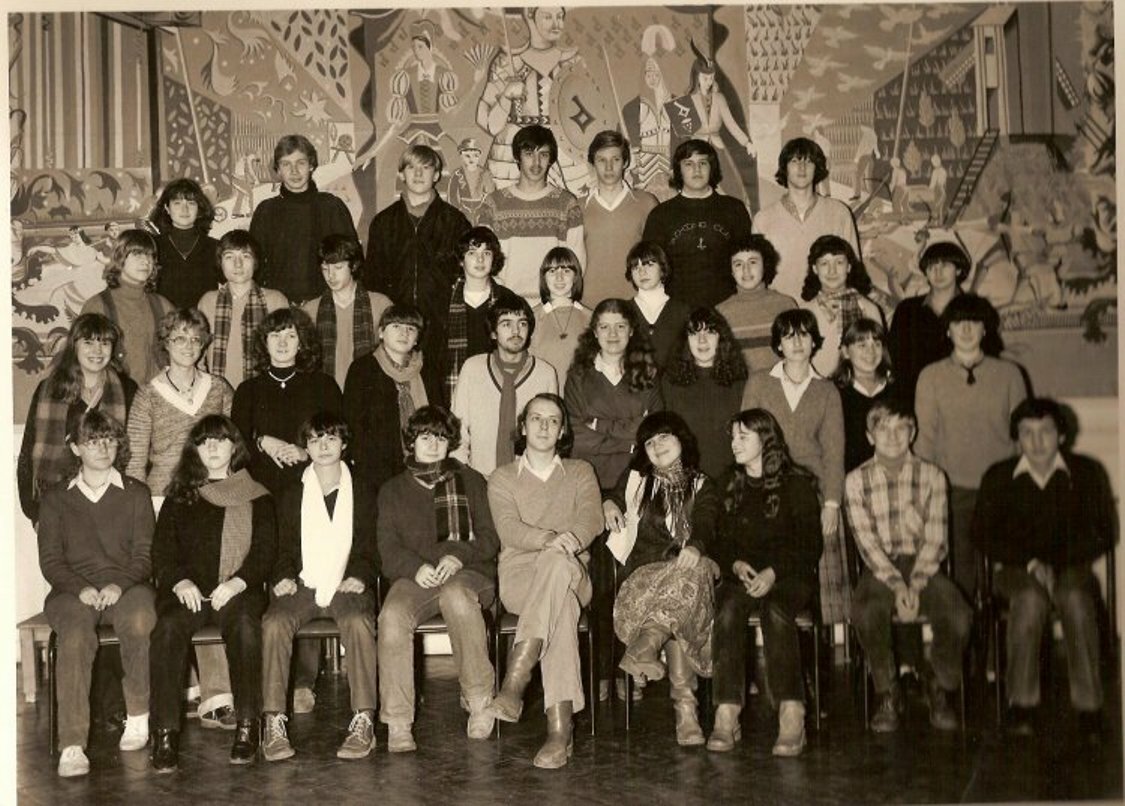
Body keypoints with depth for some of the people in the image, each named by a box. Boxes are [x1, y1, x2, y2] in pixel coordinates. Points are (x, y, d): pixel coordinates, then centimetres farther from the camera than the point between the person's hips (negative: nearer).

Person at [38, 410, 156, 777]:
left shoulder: (135, 493, 14)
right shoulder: (56, 499, 15)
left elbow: (144, 554, 6)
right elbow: (50, 560, 8)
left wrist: (119, 584, -14)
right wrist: (81, 588, -12)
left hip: (126, 586, 0)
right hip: (73, 591, 0)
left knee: (138, 621, -36)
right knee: (75, 636, -34)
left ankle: (138, 715, -19)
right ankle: (72, 746, -39)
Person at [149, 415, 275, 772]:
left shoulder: (257, 498, 17)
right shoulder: (180, 498, 20)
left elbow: (264, 551, 6)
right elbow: (162, 552, 10)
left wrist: (238, 582, -14)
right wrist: (180, 581, -11)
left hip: (237, 590, -1)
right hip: (188, 590, 1)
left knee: (244, 624, -35)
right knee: (168, 628, -32)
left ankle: (247, 725, -28)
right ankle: (166, 731, -31)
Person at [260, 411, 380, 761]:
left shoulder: (363, 492, 15)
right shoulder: (291, 496, 19)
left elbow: (370, 548, 12)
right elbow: (283, 548, 17)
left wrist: (359, 576, -8)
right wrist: (283, 576, -3)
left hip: (347, 586, -1)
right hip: (303, 586, 2)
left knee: (358, 622, -35)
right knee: (274, 622, -31)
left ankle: (364, 721, -33)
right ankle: (273, 723, -30)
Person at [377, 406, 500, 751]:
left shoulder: (471, 482, 18)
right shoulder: (393, 490, 20)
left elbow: (489, 538, 9)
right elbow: (388, 548, 9)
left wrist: (458, 555, -12)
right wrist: (415, 567, -13)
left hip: (466, 572, -1)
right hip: (414, 577, 1)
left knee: (456, 596, -39)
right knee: (392, 616, -33)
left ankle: (479, 696, -25)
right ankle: (397, 722, -28)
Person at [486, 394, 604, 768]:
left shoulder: (581, 472, 19)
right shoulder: (502, 478, 15)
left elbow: (592, 517, -2)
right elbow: (509, 529, -5)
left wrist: (572, 538, -27)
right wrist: (551, 538, -26)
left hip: (572, 575, 1)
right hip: (519, 576, -1)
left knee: (557, 562, -40)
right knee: (561, 606, -38)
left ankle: (514, 683, -45)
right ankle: (560, 727, -46)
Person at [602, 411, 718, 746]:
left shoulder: (701, 487, 16)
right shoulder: (634, 480, 23)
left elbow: (706, 527, -4)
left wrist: (695, 547, -28)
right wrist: (608, 504, 11)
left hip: (686, 565, 0)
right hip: (642, 572, 0)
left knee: (692, 571, -40)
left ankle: (645, 646, -49)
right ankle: (685, 704, -44)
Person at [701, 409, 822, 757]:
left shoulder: (796, 484, 3)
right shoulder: (727, 484, 16)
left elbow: (811, 546, -2)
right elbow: (717, 541, 15)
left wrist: (773, 572, -16)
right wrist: (735, 564, -7)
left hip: (789, 575, -3)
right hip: (740, 576, 3)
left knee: (775, 610, -36)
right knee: (727, 608, -31)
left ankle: (792, 716, -42)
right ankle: (726, 715, -39)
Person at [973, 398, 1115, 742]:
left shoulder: (1087, 473, 2)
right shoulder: (998, 477, 2)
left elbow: (1103, 534, 1)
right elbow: (984, 536, 3)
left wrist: (1056, 563, -12)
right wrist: (1030, 563, -11)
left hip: (1071, 568, 0)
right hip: (1016, 569, 0)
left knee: (1075, 598, -35)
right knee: (1030, 598, -35)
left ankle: (1089, 706, -31)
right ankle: (1022, 702, -30)